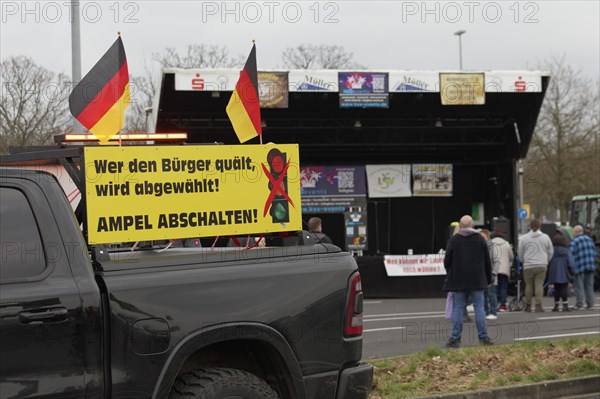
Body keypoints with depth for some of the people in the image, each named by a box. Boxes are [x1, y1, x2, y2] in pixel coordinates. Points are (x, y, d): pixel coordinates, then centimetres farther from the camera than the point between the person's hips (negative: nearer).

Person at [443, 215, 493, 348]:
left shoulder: (454, 240, -2)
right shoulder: (480, 239, 2)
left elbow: (447, 261, 0)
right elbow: (487, 261, 6)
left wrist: (450, 275, 17)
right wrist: (488, 279, 15)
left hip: (458, 280, -1)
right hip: (477, 281, 1)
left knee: (458, 308, 2)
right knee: (479, 307, 4)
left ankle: (455, 338, 0)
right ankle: (483, 337, 3)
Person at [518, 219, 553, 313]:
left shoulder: (523, 238, 1)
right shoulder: (545, 237, 5)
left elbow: (520, 253, 6)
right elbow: (550, 252, 12)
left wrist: (523, 261, 23)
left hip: (528, 266, 0)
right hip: (542, 265, 0)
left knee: (529, 285, 7)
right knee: (539, 285, -2)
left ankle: (528, 306, 10)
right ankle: (538, 305, -9)